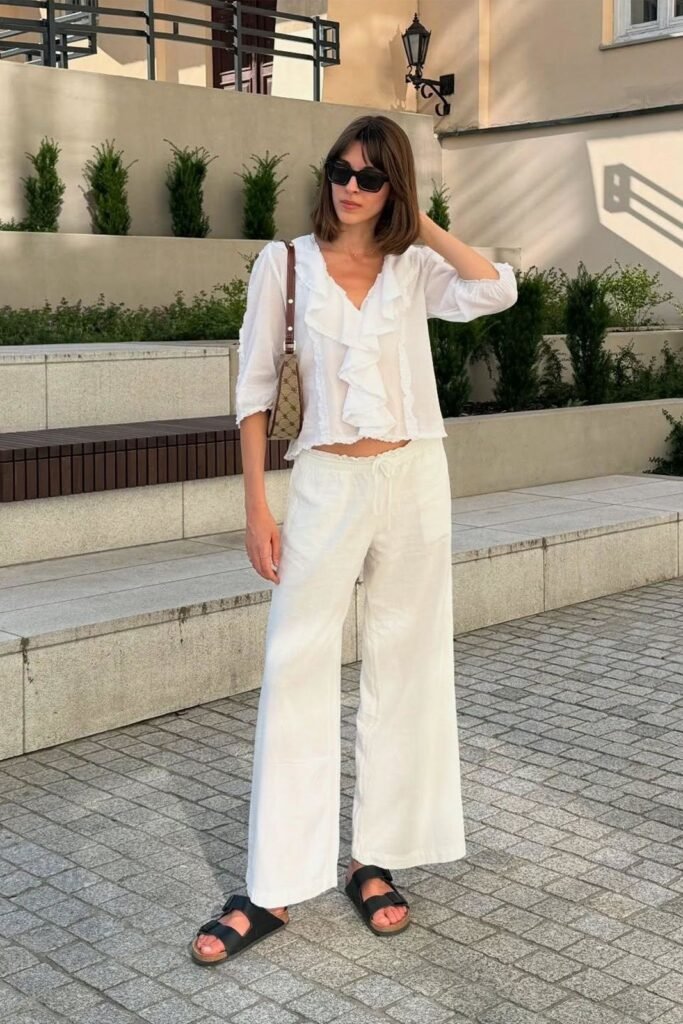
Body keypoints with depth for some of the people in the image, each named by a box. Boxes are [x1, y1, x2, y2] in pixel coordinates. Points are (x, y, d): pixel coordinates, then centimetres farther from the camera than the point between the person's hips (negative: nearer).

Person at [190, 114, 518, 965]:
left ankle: (376, 860, 21)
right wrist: (256, 506, -5)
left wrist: (423, 225, -4)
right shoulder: (285, 263, 1)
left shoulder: (413, 270, 5)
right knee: (296, 676, -1)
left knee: (404, 670, 7)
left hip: (413, 481, 2)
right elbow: (255, 386, 0)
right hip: (326, 485, -2)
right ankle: (273, 888, 7)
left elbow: (495, 293, -15)